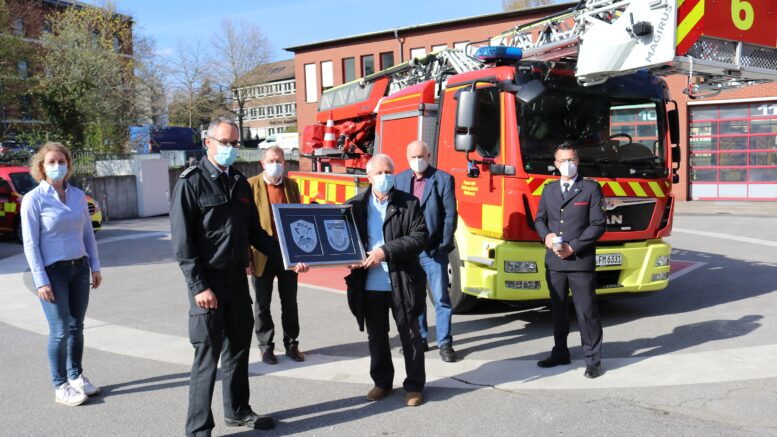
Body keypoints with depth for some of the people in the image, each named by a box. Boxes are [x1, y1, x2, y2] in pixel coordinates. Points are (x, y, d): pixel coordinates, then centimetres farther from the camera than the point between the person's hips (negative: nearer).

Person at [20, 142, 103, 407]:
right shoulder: (33, 199, -8)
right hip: (53, 271, -5)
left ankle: (76, 376, 26)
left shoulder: (78, 195, 6)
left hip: (79, 268, 5)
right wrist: (41, 281, -13)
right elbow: (30, 244, -9)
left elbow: (88, 233, 12)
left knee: (77, 327, 11)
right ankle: (60, 386, 8)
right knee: (60, 330, -3)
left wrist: (95, 266, 9)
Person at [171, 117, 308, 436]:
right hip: (208, 281, -6)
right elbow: (182, 242, -13)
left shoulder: (240, 183, 11)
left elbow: (255, 232, 15)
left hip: (238, 278, 7)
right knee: (207, 355, -2)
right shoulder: (191, 183, -9)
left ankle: (238, 411, 32)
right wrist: (199, 286, -19)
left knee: (238, 348, 16)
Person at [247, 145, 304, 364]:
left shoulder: (292, 186, 7)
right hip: (262, 255, -3)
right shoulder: (251, 185, -6)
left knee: (290, 302, 12)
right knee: (262, 304, 9)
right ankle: (265, 346, 22)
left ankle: (291, 344, 25)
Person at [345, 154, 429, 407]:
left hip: (402, 282, -2)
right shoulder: (355, 206, 3)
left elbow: (420, 237, -12)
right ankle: (382, 382, 32)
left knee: (410, 335, 8)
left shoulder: (409, 204, -3)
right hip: (369, 284, 3)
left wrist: (386, 251, -20)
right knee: (376, 336, 15)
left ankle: (414, 386, 22)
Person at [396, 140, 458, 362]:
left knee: (441, 298, 1)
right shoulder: (399, 180, 8)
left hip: (433, 250, -3)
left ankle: (445, 343, 9)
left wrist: (444, 245, -10)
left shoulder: (443, 179, -2)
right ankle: (418, 339, 24)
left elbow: (450, 214, -4)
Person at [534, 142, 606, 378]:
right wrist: (546, 236, -3)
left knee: (587, 312, -2)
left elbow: (598, 224, -7)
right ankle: (560, 352, 27)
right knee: (558, 309, 14)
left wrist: (573, 247, -14)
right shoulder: (549, 190, 13)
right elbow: (539, 219, 19)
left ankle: (593, 360, 6)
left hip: (581, 261, -5)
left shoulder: (591, 189, -2)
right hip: (554, 262, 5)